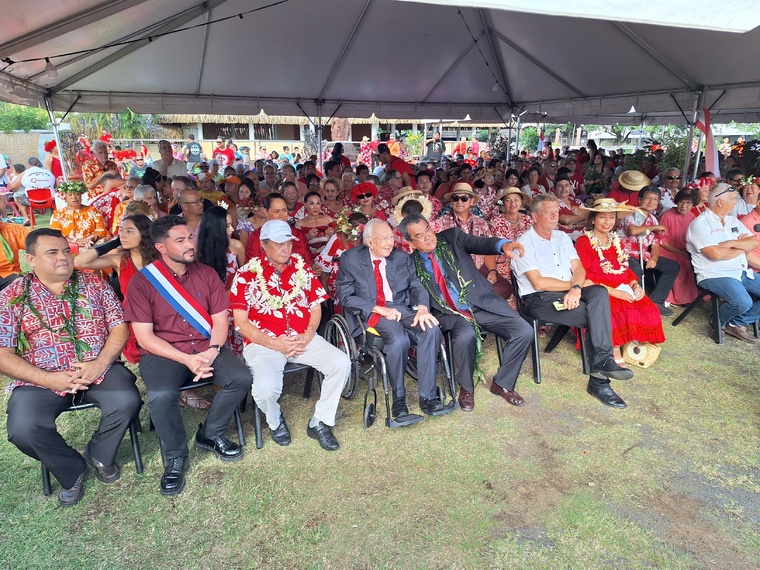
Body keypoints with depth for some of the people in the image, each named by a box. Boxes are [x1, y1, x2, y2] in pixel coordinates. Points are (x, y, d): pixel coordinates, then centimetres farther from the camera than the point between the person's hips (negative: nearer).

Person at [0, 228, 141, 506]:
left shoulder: (94, 283, 5)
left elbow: (119, 327, 2)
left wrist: (101, 363, -15)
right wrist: (48, 379, -17)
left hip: (99, 370, 1)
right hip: (40, 380, 0)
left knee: (127, 402, -25)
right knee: (22, 430, -25)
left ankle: (99, 453, 9)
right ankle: (72, 470, 7)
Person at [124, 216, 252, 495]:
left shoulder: (206, 273, 4)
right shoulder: (142, 282, -5)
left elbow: (220, 320, 4)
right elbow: (144, 336, -8)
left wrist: (212, 352, -16)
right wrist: (186, 359, -19)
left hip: (207, 346, 3)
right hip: (163, 352, -3)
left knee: (242, 378, -22)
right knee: (161, 396, -32)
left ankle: (210, 435, 4)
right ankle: (176, 457, -4)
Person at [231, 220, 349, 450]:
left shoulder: (302, 268, 8)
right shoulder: (247, 274, -3)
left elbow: (316, 307, 11)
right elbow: (241, 322, -5)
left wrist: (307, 336, -8)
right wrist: (274, 343, -15)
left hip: (303, 339, 4)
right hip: (264, 342, -3)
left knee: (341, 363, -18)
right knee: (267, 388, -30)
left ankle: (320, 422, 3)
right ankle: (275, 421, 9)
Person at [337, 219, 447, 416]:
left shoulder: (402, 258, 13)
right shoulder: (350, 258, 2)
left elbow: (416, 287, 7)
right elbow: (345, 296, -4)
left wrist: (422, 307, -16)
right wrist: (380, 309, -15)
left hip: (402, 308, 4)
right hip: (370, 312, -4)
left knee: (432, 330, -26)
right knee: (399, 339, -34)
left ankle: (427, 397, -18)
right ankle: (398, 398, -11)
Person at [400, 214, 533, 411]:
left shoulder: (452, 237, 4)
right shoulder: (411, 264, 3)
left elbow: (480, 243, -12)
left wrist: (503, 245, -33)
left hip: (482, 303, 2)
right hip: (452, 314, -2)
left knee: (525, 332, -14)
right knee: (465, 336, -35)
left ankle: (502, 383, 9)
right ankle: (466, 388, -5)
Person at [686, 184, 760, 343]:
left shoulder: (733, 221, 15)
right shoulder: (700, 224, -9)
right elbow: (716, 254, -20)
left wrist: (732, 243, -13)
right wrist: (742, 248, -3)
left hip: (743, 272, 9)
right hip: (715, 275, -8)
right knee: (742, 302, -30)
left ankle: (738, 323, 10)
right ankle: (718, 323, 1)